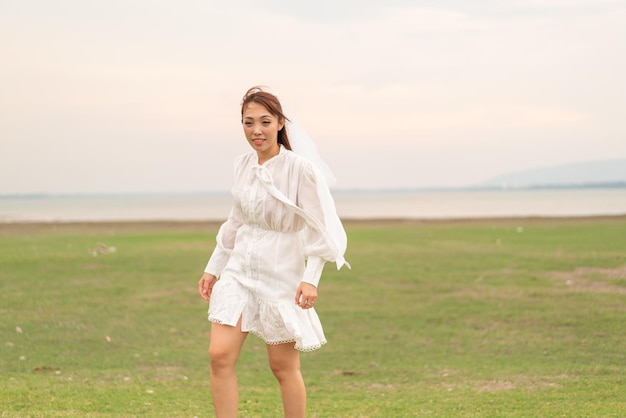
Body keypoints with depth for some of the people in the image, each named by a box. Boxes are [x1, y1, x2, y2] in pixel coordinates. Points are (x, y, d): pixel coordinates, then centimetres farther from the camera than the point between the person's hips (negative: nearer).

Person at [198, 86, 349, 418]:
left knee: (283, 366, 4)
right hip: (239, 270, 5)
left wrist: (310, 279, -21)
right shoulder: (242, 165, 5)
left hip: (281, 274, -5)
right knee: (220, 355, -7)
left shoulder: (300, 169, -13)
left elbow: (320, 229, -12)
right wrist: (213, 268, 18)